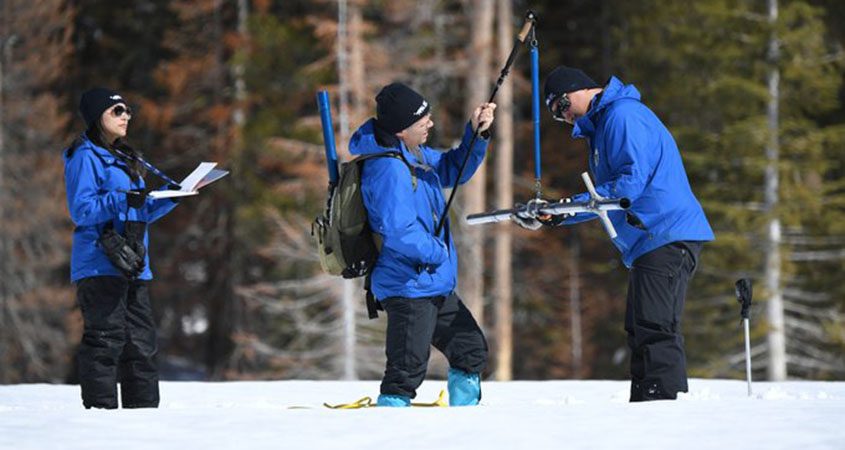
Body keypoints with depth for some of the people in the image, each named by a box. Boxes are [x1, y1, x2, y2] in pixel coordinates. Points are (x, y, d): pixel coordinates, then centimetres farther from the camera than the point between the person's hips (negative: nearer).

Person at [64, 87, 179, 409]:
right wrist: (122, 200, -26)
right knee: (105, 339, -11)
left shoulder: (124, 159, 22)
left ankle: (144, 407, 12)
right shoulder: (85, 157, -4)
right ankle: (100, 407, -10)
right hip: (100, 264, -9)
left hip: (133, 267, 9)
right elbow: (81, 210, -14)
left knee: (141, 341, 8)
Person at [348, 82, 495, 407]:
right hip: (409, 287, -11)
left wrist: (476, 134, 7)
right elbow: (399, 231, -31)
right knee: (407, 370, -11)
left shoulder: (413, 155, 9)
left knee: (471, 351, 20)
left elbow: (454, 169, 24)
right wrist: (437, 252, -16)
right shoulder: (388, 167, -23)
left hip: (435, 287, 11)